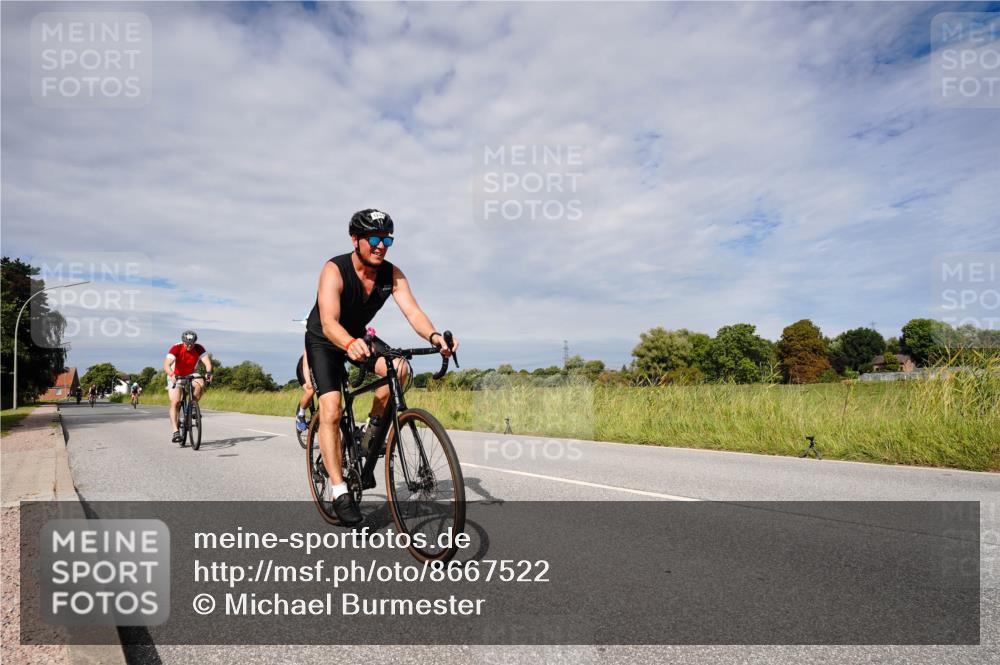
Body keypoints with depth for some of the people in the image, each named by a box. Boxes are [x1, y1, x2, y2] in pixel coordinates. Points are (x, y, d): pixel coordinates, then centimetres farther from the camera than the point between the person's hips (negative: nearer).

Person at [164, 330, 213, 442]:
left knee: (201, 384, -31)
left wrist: (208, 372, -49)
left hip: (191, 375, 2)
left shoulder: (199, 348, -19)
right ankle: (176, 432, -13)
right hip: (176, 376, -2)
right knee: (175, 402, -15)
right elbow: (166, 364, -37)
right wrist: (172, 375, -56)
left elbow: (207, 361, -29)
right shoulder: (176, 348, -26)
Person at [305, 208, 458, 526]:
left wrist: (434, 336, -50)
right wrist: (349, 344, -63)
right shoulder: (334, 270, -29)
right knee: (331, 411, -16)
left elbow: (413, 311, -29)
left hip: (359, 337, 4)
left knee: (398, 369, -25)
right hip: (324, 341, -3)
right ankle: (339, 491, -8)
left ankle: (373, 430, -1)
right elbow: (329, 323, -41)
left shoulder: (392, 274, -17)